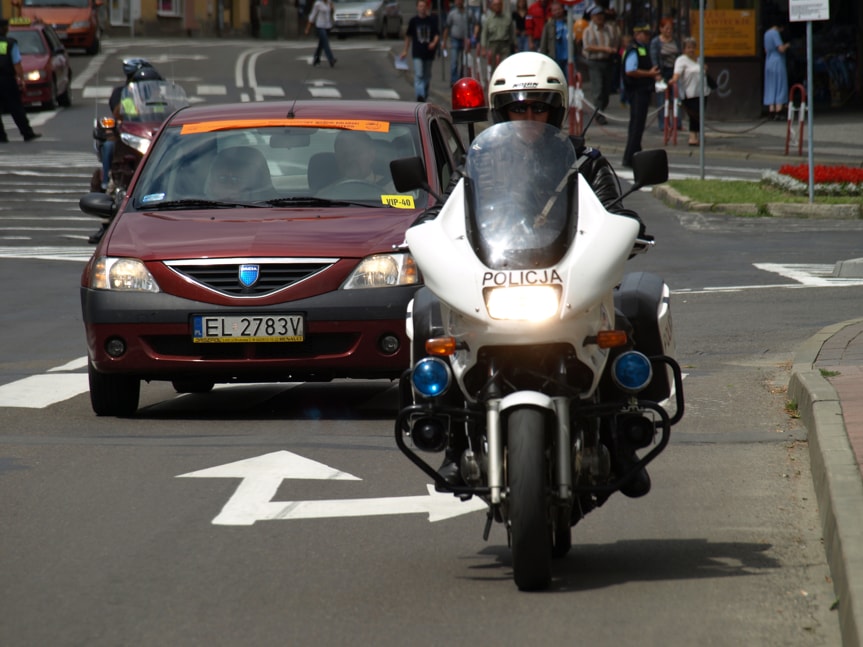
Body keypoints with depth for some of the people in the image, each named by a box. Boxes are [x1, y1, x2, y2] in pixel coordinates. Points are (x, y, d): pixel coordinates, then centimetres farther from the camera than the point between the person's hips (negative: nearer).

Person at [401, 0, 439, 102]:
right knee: (418, 75, -14)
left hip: (429, 51, 2)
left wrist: (434, 43, -21)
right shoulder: (413, 21, 3)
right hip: (417, 53, -2)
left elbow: (437, 34, 0)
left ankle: (425, 96, 26)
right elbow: (408, 36, 12)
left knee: (427, 76, 12)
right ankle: (420, 95, -24)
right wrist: (405, 50, 12)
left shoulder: (432, 20, 2)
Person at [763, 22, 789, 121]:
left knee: (771, 89, 8)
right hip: (778, 63, -8)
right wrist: (787, 46, 0)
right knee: (780, 89, -4)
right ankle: (778, 113, -9)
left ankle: (771, 112, 3)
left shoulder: (767, 33, 14)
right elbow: (781, 49, -21)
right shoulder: (775, 33, -14)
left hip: (768, 63, 8)